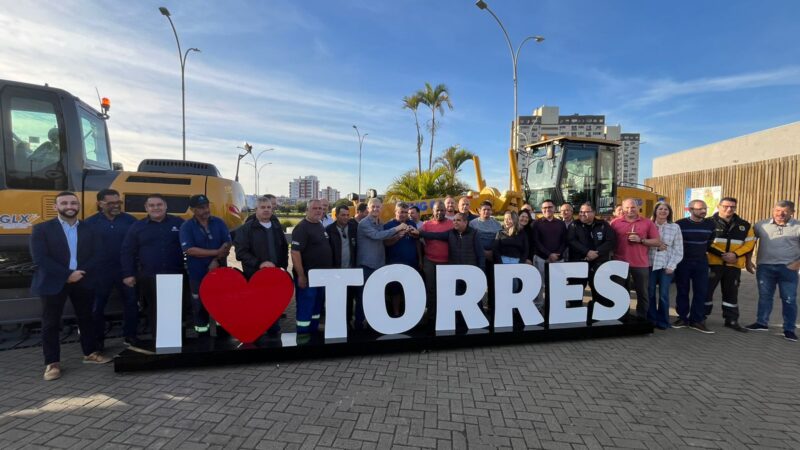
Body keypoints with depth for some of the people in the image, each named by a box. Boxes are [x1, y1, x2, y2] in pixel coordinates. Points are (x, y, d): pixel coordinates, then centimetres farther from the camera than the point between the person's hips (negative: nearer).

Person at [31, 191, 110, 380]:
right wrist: (67, 275, -16)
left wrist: (81, 273, -14)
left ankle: (90, 353, 25)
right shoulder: (42, 229, -2)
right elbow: (40, 259, -11)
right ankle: (52, 363, 13)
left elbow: (97, 257, 1)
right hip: (53, 283, -2)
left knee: (86, 319, 12)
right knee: (51, 323, 3)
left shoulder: (89, 230, 6)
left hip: (83, 282, 3)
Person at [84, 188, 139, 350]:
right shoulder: (90, 223, -2)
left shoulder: (130, 220, 0)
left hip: (126, 270, 1)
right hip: (100, 271, -1)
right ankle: (97, 340, 24)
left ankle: (130, 336, 22)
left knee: (131, 303, 7)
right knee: (97, 307, 9)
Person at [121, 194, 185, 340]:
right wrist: (128, 274, 0)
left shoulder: (179, 223, 4)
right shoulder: (137, 226, 6)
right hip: (148, 278, 1)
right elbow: (127, 252, 6)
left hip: (176, 276, 0)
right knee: (153, 311, 8)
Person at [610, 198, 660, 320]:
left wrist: (640, 240, -13)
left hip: (641, 264, 0)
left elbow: (657, 242, 1)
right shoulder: (615, 223, 2)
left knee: (642, 294, 10)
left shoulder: (648, 222, 3)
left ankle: (642, 319, 24)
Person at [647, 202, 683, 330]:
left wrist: (671, 266, -5)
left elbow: (678, 249, 1)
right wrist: (656, 245, -10)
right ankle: (651, 319, 18)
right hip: (651, 264, 0)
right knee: (650, 293, 5)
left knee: (663, 294, 2)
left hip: (666, 265, 0)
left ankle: (663, 321, 15)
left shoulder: (675, 227, 4)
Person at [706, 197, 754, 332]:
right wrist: (721, 254, -17)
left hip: (734, 265, 4)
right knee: (707, 290, 2)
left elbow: (750, 242, 7)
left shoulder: (744, 225, 9)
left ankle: (732, 320, 24)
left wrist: (736, 254, -9)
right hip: (713, 263, -4)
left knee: (731, 293, 13)